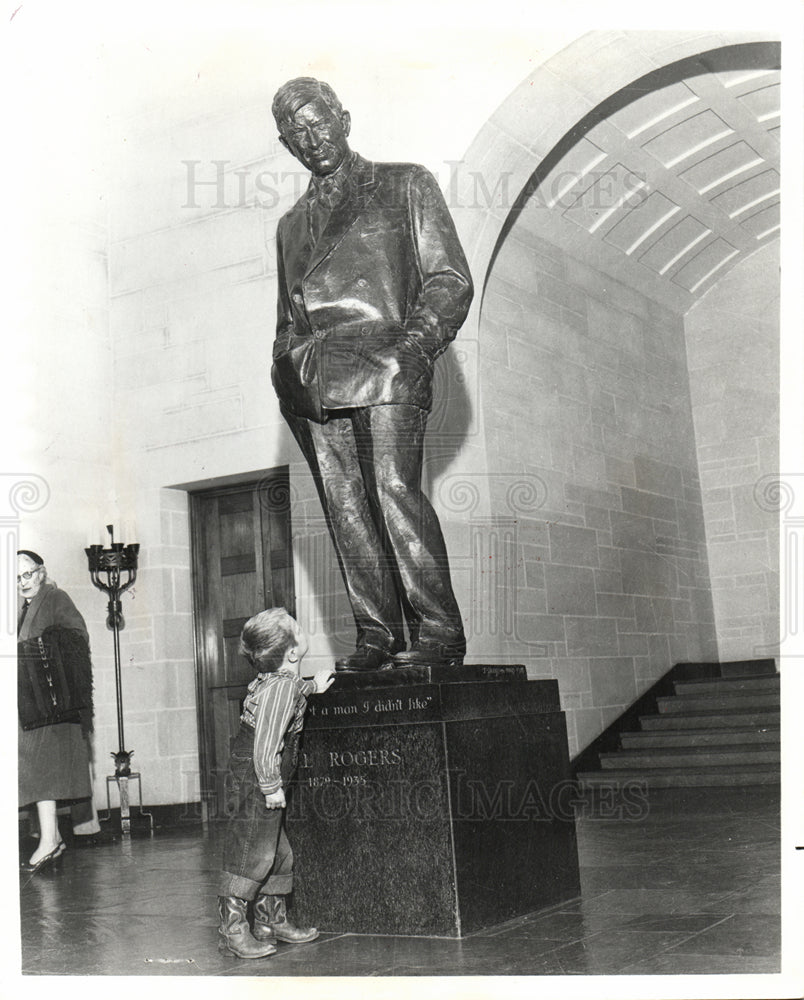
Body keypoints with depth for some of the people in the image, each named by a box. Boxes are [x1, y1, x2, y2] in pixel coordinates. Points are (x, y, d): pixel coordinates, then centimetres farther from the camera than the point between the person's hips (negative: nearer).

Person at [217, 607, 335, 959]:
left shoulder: (275, 680, 7)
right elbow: (266, 742, -23)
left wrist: (311, 687, 37)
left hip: (258, 782, 10)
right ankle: (232, 930, 3)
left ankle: (273, 920, 27)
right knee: (251, 856, -4)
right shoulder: (281, 687, -21)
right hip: (255, 783, -10)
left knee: (277, 854, 16)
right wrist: (271, 786, -19)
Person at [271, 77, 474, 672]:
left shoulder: (405, 185, 14)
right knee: (344, 507, -2)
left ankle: (439, 632, -12)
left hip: (386, 370, -5)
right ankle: (377, 636, 2)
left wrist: (413, 343, -9)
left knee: (394, 491, -18)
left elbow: (450, 281, 7)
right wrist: (289, 359, 10)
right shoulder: (292, 224, 29)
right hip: (314, 381, 5)